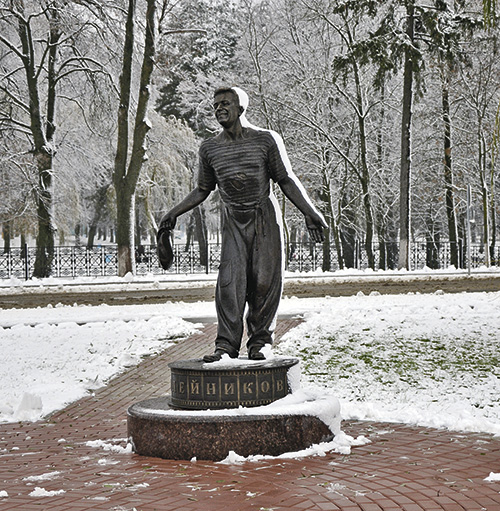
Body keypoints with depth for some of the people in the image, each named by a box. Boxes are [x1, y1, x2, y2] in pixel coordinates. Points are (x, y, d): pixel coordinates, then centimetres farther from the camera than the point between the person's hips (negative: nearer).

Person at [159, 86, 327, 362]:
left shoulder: (266, 140, -3)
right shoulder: (209, 148, 5)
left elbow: (286, 180, 0)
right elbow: (202, 190, 14)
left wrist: (309, 212, -9)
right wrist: (174, 213, 5)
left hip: (265, 218, -1)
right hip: (233, 222, 2)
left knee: (265, 282, -3)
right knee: (229, 282, -10)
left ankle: (258, 343, 7)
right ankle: (226, 344, -7)